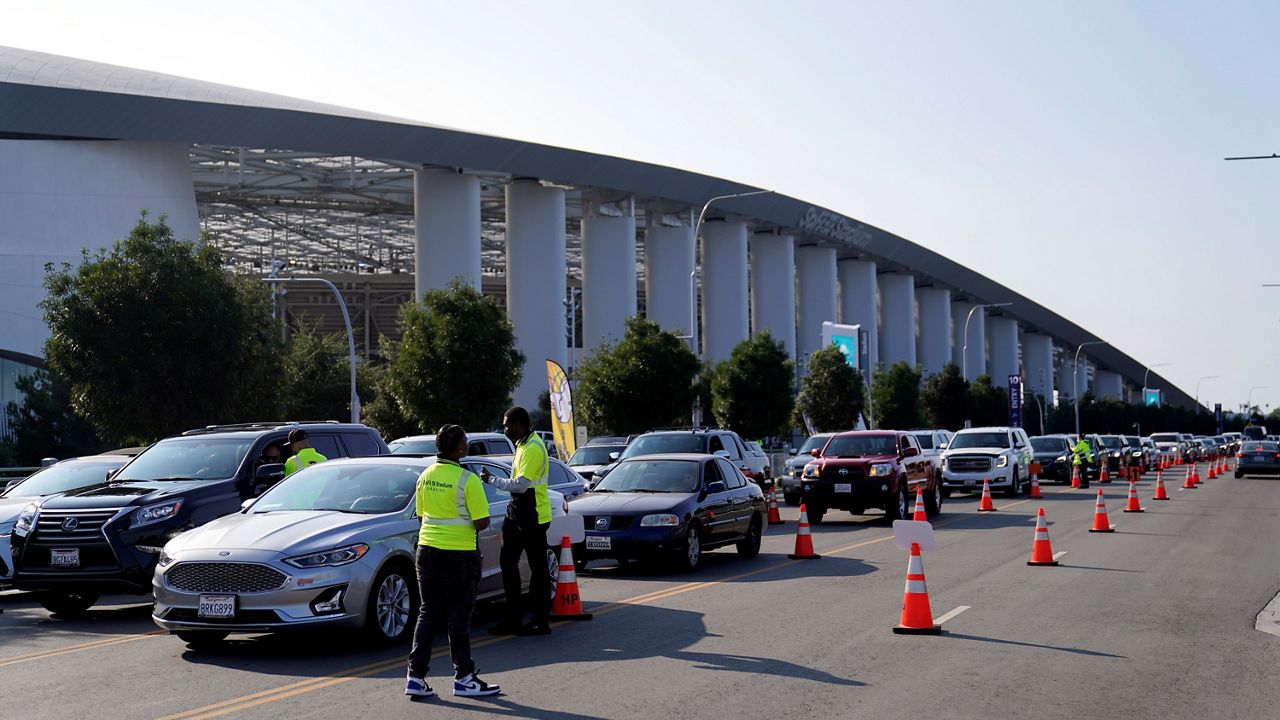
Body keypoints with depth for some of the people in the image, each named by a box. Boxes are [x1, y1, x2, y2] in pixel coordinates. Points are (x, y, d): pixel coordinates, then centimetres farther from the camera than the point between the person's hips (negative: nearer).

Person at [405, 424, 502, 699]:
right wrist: (468, 521, 5)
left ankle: (415, 676, 8)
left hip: (427, 549, 6)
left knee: (428, 612, 12)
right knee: (458, 616, 3)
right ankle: (464, 678, 11)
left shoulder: (426, 476, 5)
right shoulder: (467, 479, -16)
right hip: (459, 554, -6)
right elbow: (482, 522, -16)